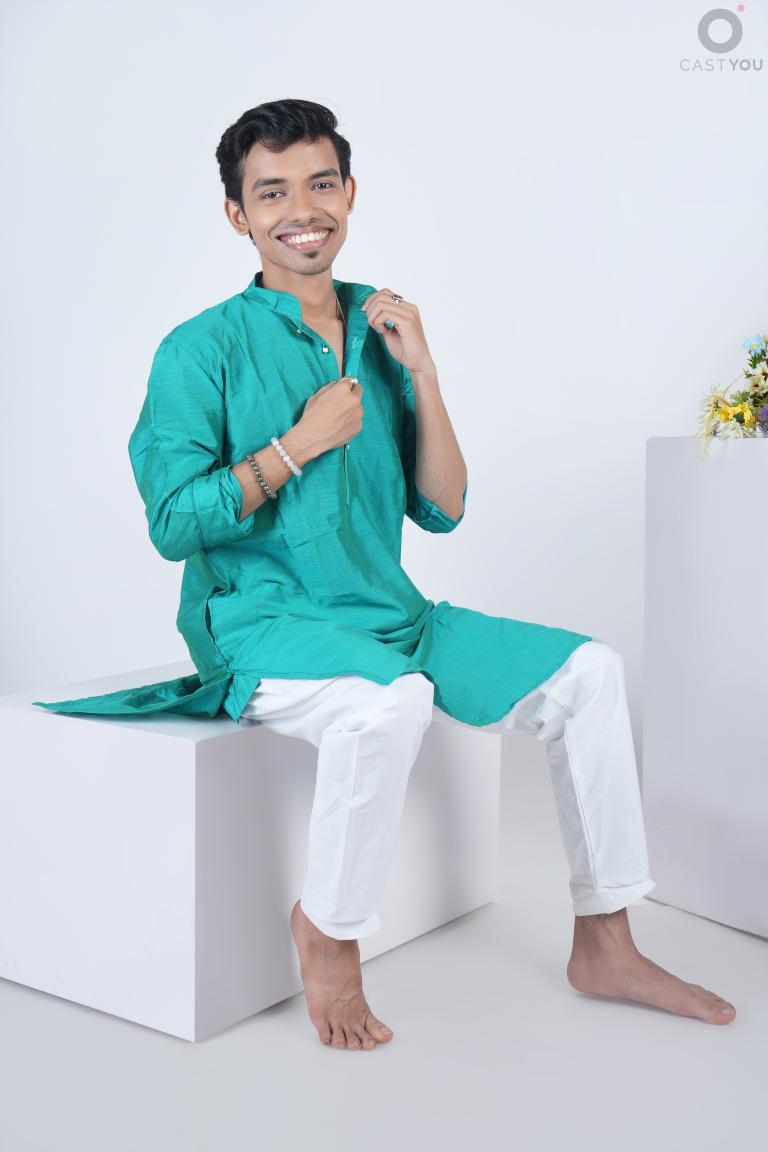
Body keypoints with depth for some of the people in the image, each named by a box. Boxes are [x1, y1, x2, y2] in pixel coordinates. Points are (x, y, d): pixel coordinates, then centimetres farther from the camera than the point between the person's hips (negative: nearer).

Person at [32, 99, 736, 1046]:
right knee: (392, 698, -37)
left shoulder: (380, 330, 9)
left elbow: (441, 513, 6)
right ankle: (326, 931, -10)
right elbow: (173, 524, -11)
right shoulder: (204, 350, -5)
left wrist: (421, 376, -5)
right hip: (261, 624, -6)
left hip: (389, 615, 6)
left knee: (587, 669, -5)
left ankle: (603, 946, 5)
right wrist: (302, 442, -13)